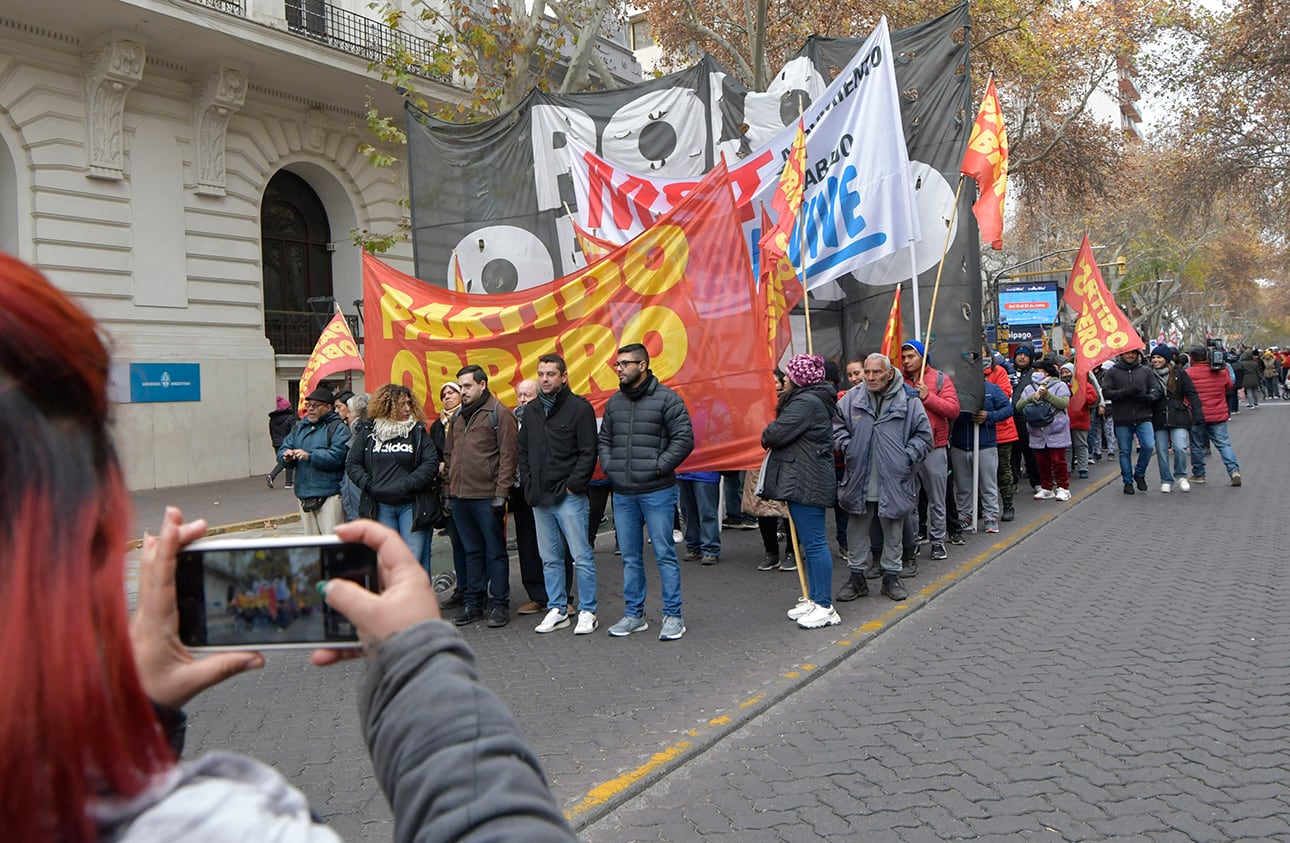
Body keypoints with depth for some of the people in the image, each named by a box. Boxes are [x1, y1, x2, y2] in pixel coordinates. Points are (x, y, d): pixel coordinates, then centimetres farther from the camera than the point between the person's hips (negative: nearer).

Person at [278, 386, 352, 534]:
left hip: (329, 495, -7)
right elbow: (283, 448, 14)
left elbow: (337, 456, -18)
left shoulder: (338, 428, -5)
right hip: (303, 494, 7)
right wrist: (286, 456, -9)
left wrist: (310, 456, -24)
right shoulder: (299, 426, 17)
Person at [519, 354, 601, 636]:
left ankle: (587, 612, 7)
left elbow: (588, 452, -9)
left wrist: (573, 485, -12)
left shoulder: (579, 408, -6)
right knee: (550, 559, 12)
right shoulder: (531, 410, 13)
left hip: (569, 497, -6)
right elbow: (523, 451, 19)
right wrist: (528, 484, 8)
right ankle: (557, 610, 21)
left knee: (582, 557, -2)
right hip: (539, 499, 6)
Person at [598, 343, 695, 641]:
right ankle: (634, 615, 23)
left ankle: (673, 616, 9)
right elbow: (604, 440, 20)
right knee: (630, 557, 12)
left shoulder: (666, 398, -6)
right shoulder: (614, 403, 12)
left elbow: (684, 438, -9)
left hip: (657, 492, -6)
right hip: (622, 494, 6)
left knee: (664, 554, 0)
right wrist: (609, 466, 4)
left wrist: (658, 466, -14)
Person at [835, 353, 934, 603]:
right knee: (858, 531, 11)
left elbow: (924, 436, 2)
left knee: (893, 532, 11)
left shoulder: (909, 401, -3)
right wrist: (848, 448, -3)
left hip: (894, 482, -1)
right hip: (859, 481, 2)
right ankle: (856, 577, 23)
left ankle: (891, 576, 26)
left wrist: (907, 457, -9)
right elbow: (838, 427, 11)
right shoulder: (852, 398, 2)